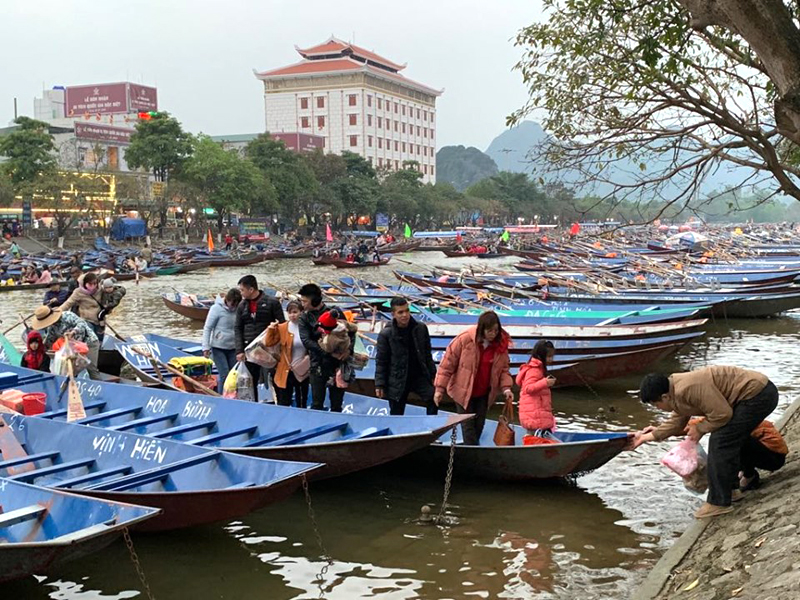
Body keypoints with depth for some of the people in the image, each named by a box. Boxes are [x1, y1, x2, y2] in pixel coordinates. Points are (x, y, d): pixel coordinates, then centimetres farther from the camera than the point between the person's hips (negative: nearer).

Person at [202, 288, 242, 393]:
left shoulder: (238, 309, 2)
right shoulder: (217, 308, -10)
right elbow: (207, 328, -8)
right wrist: (206, 347, -13)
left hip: (233, 348, 4)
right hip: (218, 347, -4)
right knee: (224, 375, -7)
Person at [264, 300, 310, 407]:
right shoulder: (282, 328, -2)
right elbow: (269, 342, -1)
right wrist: (271, 329, -10)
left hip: (303, 371, 0)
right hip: (286, 371, 0)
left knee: (302, 403, 13)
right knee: (284, 403, 4)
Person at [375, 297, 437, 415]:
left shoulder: (421, 328, -3)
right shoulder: (386, 334, -10)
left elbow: (427, 354, 7)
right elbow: (381, 361, -5)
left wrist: (433, 374, 7)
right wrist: (379, 384, -7)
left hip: (420, 376, 2)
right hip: (397, 380, -2)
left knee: (434, 400, -17)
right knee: (396, 415, 7)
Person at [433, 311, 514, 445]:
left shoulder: (501, 344, -8)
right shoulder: (464, 339, -20)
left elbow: (503, 369, 3)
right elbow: (448, 364, -14)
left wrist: (506, 388, -13)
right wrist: (440, 388, -14)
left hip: (484, 394, 4)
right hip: (463, 391, -4)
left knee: (479, 424, 13)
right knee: (468, 425, -2)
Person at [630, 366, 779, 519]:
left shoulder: (688, 389, -23)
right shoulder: (677, 391, 10)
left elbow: (722, 414, -21)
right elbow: (677, 423, 23)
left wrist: (700, 428, -6)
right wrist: (647, 436, 25)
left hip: (758, 395, -10)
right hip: (759, 392, 10)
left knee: (720, 442, -10)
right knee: (728, 440, 20)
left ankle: (718, 502, -4)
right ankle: (731, 488, 32)